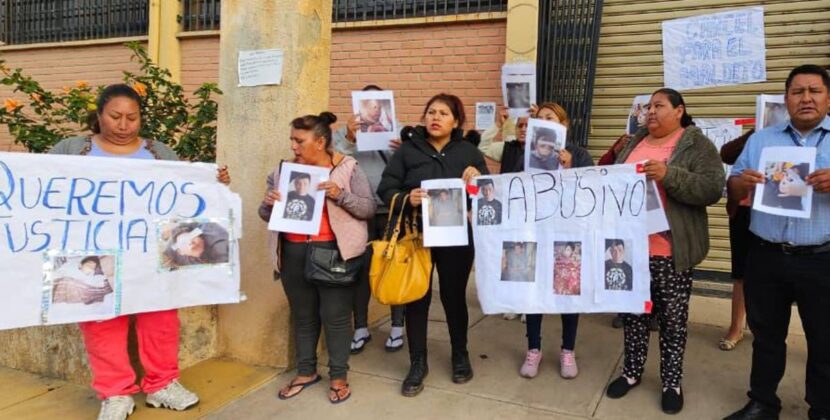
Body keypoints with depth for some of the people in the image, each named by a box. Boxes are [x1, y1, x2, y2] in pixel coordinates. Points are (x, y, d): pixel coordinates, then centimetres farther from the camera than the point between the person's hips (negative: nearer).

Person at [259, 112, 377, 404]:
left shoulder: (348, 168, -3)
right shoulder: (283, 171, 8)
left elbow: (369, 208, -5)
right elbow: (266, 215, 14)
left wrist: (341, 196, -20)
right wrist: (268, 204, -9)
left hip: (334, 252, -4)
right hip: (293, 254, 4)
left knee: (336, 315, 4)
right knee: (302, 315, 14)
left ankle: (339, 376, 19)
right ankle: (306, 371, 30)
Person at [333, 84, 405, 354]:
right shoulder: (343, 132, 7)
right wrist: (349, 140, -23)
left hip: (393, 212, 0)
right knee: (360, 270, 8)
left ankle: (397, 327, 23)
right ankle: (361, 328, 23)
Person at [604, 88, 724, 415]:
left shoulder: (697, 145, -4)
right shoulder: (634, 143, 14)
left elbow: (714, 188, -16)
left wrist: (668, 175, -26)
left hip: (670, 252, -5)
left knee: (673, 319, 7)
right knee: (633, 312, 14)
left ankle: (672, 382, 21)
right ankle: (632, 371, 28)